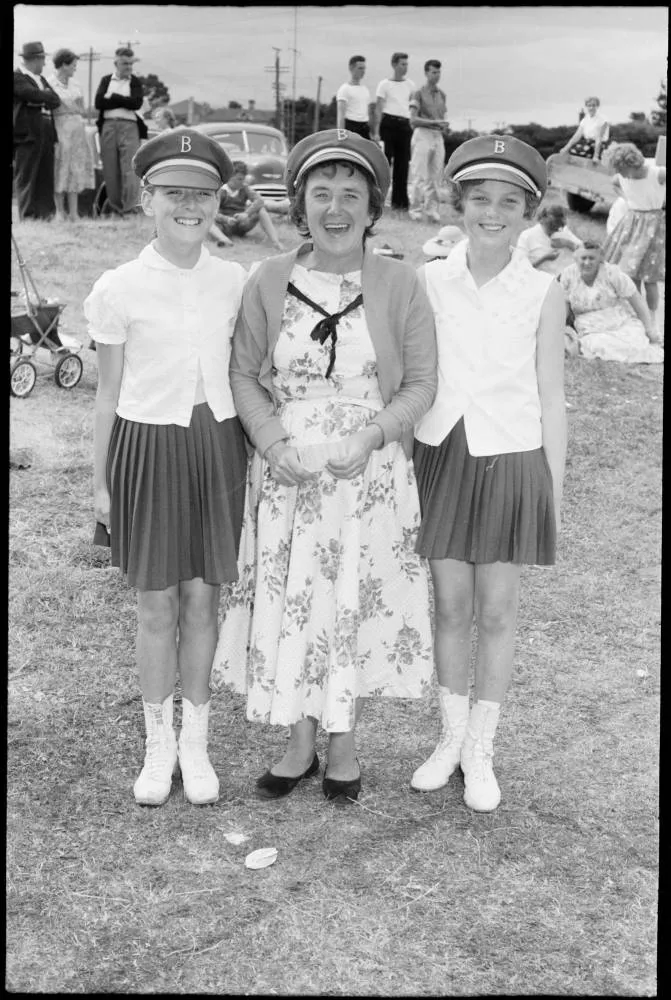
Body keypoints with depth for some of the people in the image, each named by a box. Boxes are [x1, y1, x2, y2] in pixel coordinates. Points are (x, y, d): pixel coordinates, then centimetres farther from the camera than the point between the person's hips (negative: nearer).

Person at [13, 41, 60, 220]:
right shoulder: (17, 77, -3)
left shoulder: (41, 79, 22)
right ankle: (28, 217, -4)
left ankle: (46, 215, 10)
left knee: (46, 180, 6)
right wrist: (46, 96, -1)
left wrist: (40, 98, -8)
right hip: (26, 133, -8)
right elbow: (34, 95, -18)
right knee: (26, 179, -5)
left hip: (46, 134, 8)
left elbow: (55, 99, 9)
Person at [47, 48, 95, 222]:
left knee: (75, 169, 3)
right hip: (59, 129, -5)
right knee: (60, 170, -2)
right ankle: (60, 211, 4)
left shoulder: (75, 85, 13)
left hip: (77, 129, 5)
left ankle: (73, 212, 4)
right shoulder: (48, 84, -5)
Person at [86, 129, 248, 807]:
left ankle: (195, 742, 26)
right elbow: (108, 392, 1)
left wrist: (255, 455, 8)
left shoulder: (234, 282, 1)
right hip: (146, 445, -2)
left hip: (218, 445, 2)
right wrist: (100, 480, 3)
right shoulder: (119, 289, -6)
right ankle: (158, 744, 25)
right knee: (156, 607, 7)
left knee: (202, 599, 10)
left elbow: (244, 373, 9)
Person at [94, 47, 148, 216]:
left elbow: (137, 103, -6)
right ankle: (115, 207, 9)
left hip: (129, 126, -2)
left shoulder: (135, 81, 11)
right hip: (108, 126, 2)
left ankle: (129, 208, -13)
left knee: (130, 169, -11)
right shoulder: (106, 80, 15)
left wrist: (112, 98, -4)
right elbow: (98, 102, 0)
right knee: (110, 170, 2)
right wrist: (124, 101, -5)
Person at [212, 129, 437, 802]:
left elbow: (421, 383, -3)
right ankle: (299, 747, 28)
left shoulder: (398, 284, -6)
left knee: (358, 604, 9)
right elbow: (244, 374, 2)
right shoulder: (269, 281, -3)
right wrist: (273, 442, -14)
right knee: (287, 605, 8)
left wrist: (373, 435, -18)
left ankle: (343, 745, 30)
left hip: (371, 475, -1)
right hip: (288, 473, 1)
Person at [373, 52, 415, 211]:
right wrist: (376, 131, -12)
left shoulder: (410, 85, 14)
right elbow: (378, 108, -3)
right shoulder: (385, 84, 1)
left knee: (402, 164, 5)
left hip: (404, 125, 5)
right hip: (389, 123, -4)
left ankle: (399, 201, 11)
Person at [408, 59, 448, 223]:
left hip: (438, 136, 5)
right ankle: (415, 209, 0)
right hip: (423, 135, -5)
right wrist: (434, 122, -15)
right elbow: (413, 119, -7)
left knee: (435, 176, 2)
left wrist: (444, 125, -2)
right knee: (420, 175, -6)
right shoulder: (419, 93, -1)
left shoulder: (442, 94, 16)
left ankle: (432, 210, 5)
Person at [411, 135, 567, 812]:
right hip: (440, 457, 1)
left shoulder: (543, 295, -4)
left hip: (511, 460, -1)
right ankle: (451, 737, 28)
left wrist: (554, 492, 0)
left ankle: (481, 751, 23)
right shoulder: (427, 282, -1)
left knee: (496, 612, 7)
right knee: (450, 607, 10)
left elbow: (550, 399, 0)